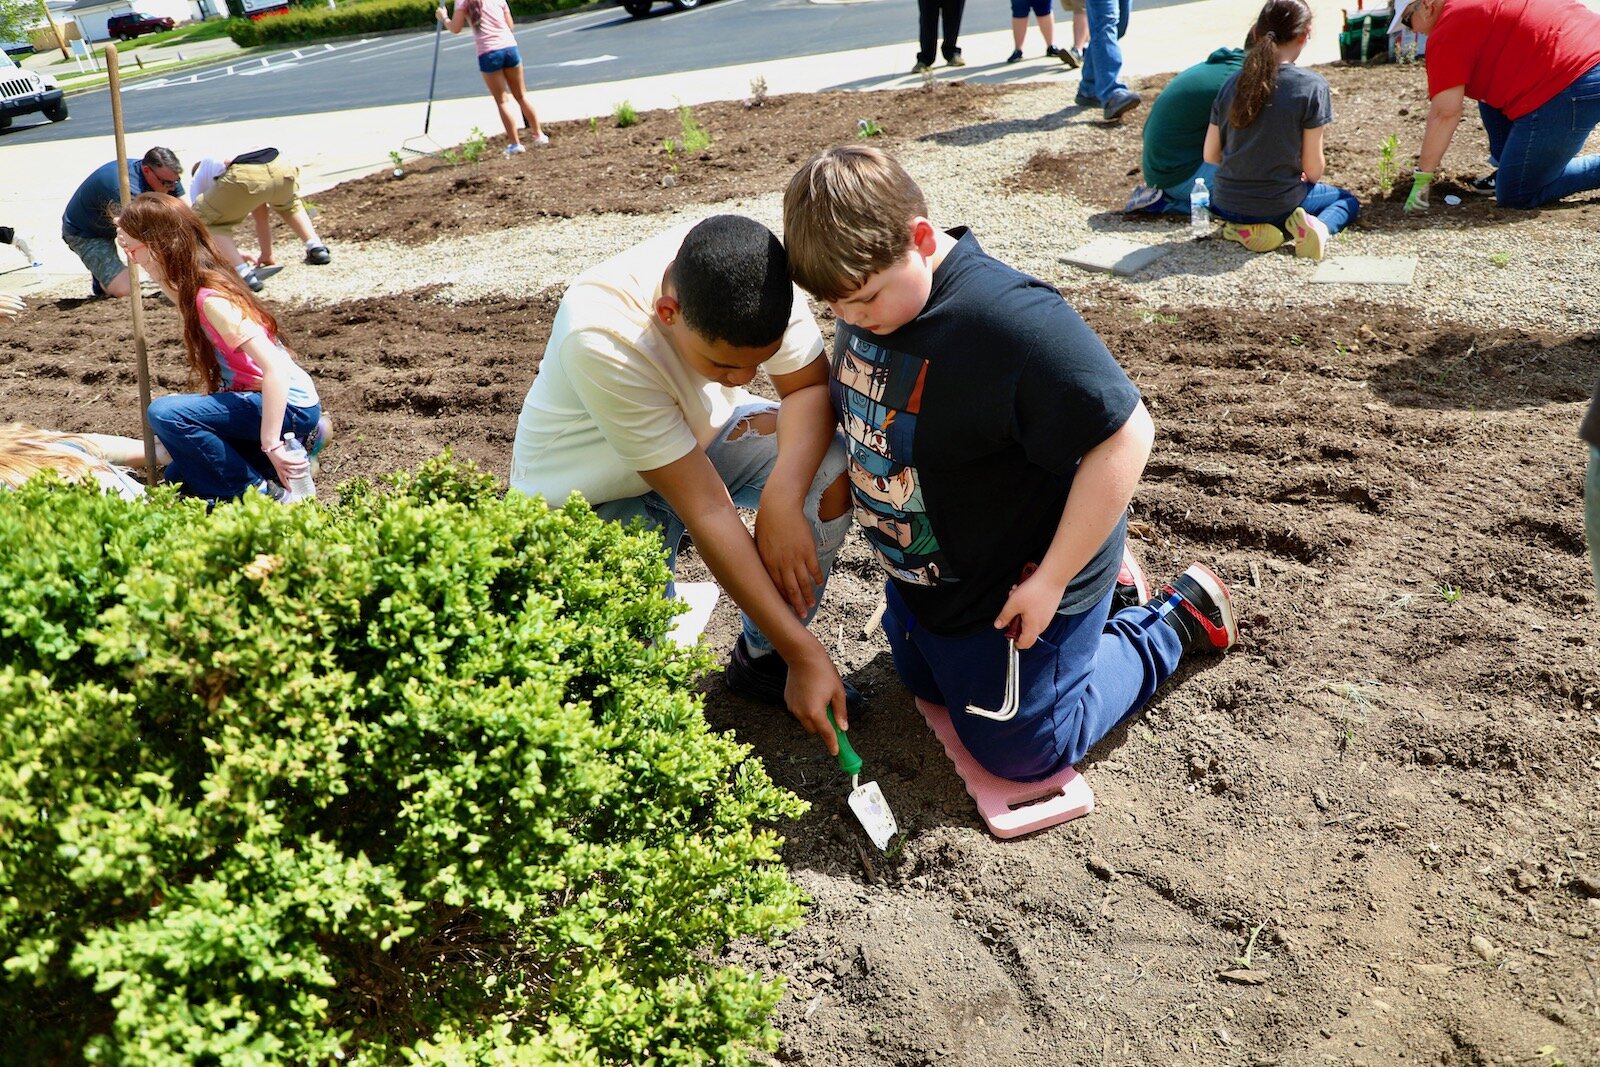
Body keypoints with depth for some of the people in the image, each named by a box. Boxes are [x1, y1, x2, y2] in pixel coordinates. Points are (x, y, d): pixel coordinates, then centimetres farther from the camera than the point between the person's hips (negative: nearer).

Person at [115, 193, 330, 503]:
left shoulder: (212, 300, -23)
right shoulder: (194, 289, 3)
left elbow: (274, 368, -32)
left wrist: (271, 445, -35)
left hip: (290, 406, -10)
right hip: (255, 396, 10)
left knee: (164, 413, -25)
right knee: (179, 478, 16)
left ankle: (259, 492, -12)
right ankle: (299, 438, 13)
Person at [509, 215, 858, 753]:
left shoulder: (758, 270, -26)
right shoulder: (601, 339, -38)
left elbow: (811, 387, -15)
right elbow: (706, 511, -36)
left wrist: (782, 498, -36)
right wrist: (804, 654, -32)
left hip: (701, 431, 5)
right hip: (591, 494, -5)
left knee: (833, 471, -22)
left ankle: (761, 660, 0)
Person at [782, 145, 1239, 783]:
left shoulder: (1012, 320, -37)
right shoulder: (871, 291, -10)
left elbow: (1124, 435, -33)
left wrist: (1052, 582, -27)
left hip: (1013, 586, -8)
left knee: (1019, 751, 8)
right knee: (924, 683, 30)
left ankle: (1176, 619, 22)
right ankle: (1098, 590, 36)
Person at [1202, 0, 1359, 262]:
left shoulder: (1232, 83, 0)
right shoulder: (1311, 85, -12)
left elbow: (1210, 155, 4)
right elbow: (1313, 167, -8)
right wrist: (1309, 180, 15)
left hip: (1226, 205, 4)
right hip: (1279, 204, -3)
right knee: (1348, 200, 28)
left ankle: (1252, 229, 4)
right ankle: (1319, 226, -6)